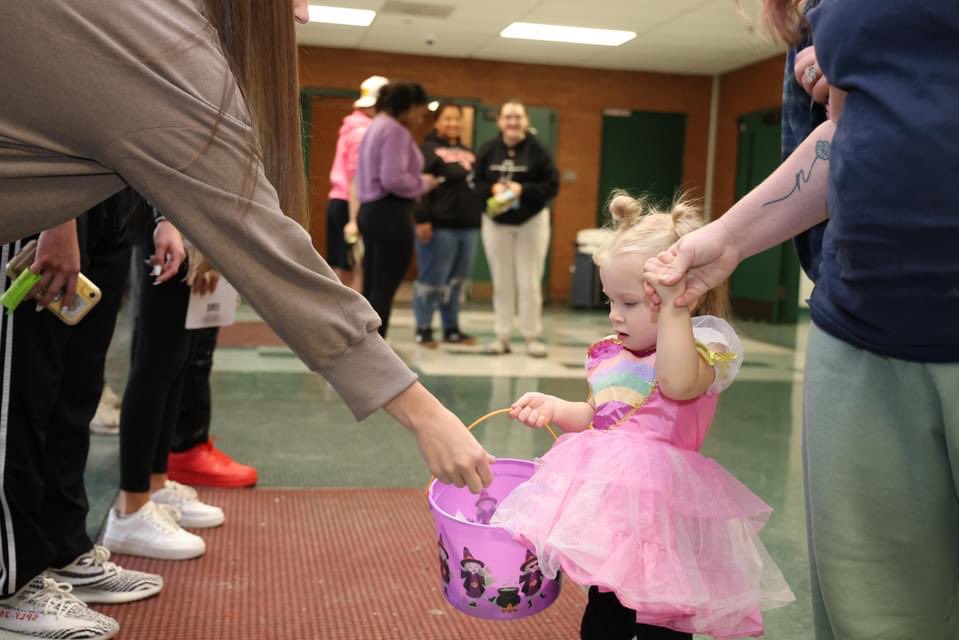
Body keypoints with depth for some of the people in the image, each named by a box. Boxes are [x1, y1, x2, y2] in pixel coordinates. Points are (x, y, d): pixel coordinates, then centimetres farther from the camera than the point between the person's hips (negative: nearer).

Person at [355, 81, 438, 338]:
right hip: (391, 214, -10)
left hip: (371, 210, 10)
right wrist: (423, 183, -7)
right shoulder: (396, 131, -13)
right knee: (384, 289, -6)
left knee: (372, 288, 11)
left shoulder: (376, 127, 18)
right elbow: (393, 179, -22)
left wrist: (417, 179, 13)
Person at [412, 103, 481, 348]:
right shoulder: (428, 149, -5)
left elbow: (477, 186, 25)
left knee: (456, 281, 12)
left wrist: (478, 218, 20)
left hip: (468, 227, 8)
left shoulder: (467, 153, 19)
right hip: (439, 227, -7)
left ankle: (451, 329, 21)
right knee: (432, 280, -3)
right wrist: (422, 219, -22)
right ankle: (423, 329, 8)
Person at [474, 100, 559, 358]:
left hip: (531, 222, -2)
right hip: (496, 223, 2)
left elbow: (552, 187, -10)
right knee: (501, 282, 7)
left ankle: (533, 337, 11)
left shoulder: (537, 150, -9)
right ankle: (502, 336, 15)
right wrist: (492, 189, -19)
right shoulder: (488, 150, -2)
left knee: (530, 282, 1)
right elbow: (476, 184, 1)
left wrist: (523, 190, -22)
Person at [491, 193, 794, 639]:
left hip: (660, 498, -7)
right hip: (608, 496, 7)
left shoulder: (704, 343, -9)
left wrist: (673, 307, -28)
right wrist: (554, 408, 5)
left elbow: (679, 384, -32)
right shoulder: (612, 355, 11)